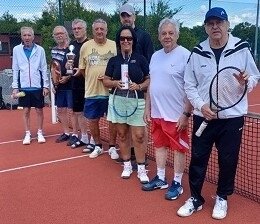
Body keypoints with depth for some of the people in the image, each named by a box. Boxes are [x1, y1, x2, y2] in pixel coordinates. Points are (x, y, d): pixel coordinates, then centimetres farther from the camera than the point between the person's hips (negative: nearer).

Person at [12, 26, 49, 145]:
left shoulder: (40, 50, 0)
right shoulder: (17, 49, 3)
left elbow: (44, 68, 3)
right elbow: (15, 69, 4)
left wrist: (46, 85, -1)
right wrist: (15, 87, 0)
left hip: (37, 86, -1)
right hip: (24, 86, 1)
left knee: (39, 110, 7)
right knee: (26, 110, 8)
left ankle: (40, 133, 21)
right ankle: (27, 134, 19)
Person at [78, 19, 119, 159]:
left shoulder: (114, 46, -1)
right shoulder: (85, 46, 3)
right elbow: (82, 69, 11)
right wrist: (92, 79, 6)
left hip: (110, 91, -1)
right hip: (91, 92, 2)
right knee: (92, 121, 10)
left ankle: (112, 147, 24)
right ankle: (98, 146, 30)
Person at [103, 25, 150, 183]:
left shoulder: (140, 59, 1)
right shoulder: (113, 60, 6)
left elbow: (149, 80, 3)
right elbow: (106, 81, 9)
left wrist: (139, 86, -16)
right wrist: (115, 83, -11)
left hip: (137, 101, -2)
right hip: (118, 101, 2)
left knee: (139, 136, -3)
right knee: (122, 134, 10)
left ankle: (141, 168, 11)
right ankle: (127, 165, 25)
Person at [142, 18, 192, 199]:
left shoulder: (185, 55, -11)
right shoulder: (155, 56, 10)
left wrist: (186, 114, -18)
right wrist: (148, 108, 14)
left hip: (176, 115, -7)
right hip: (156, 113, 7)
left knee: (178, 148, 6)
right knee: (159, 145, 16)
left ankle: (177, 183, 21)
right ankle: (160, 179, 32)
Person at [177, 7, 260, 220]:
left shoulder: (242, 48, -2)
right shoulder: (197, 53, 0)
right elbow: (189, 85, 3)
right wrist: (201, 106, -11)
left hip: (232, 117, -1)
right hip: (203, 117, 1)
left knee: (228, 160, 9)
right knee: (198, 158, 7)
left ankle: (222, 198, 31)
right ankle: (195, 198, 26)